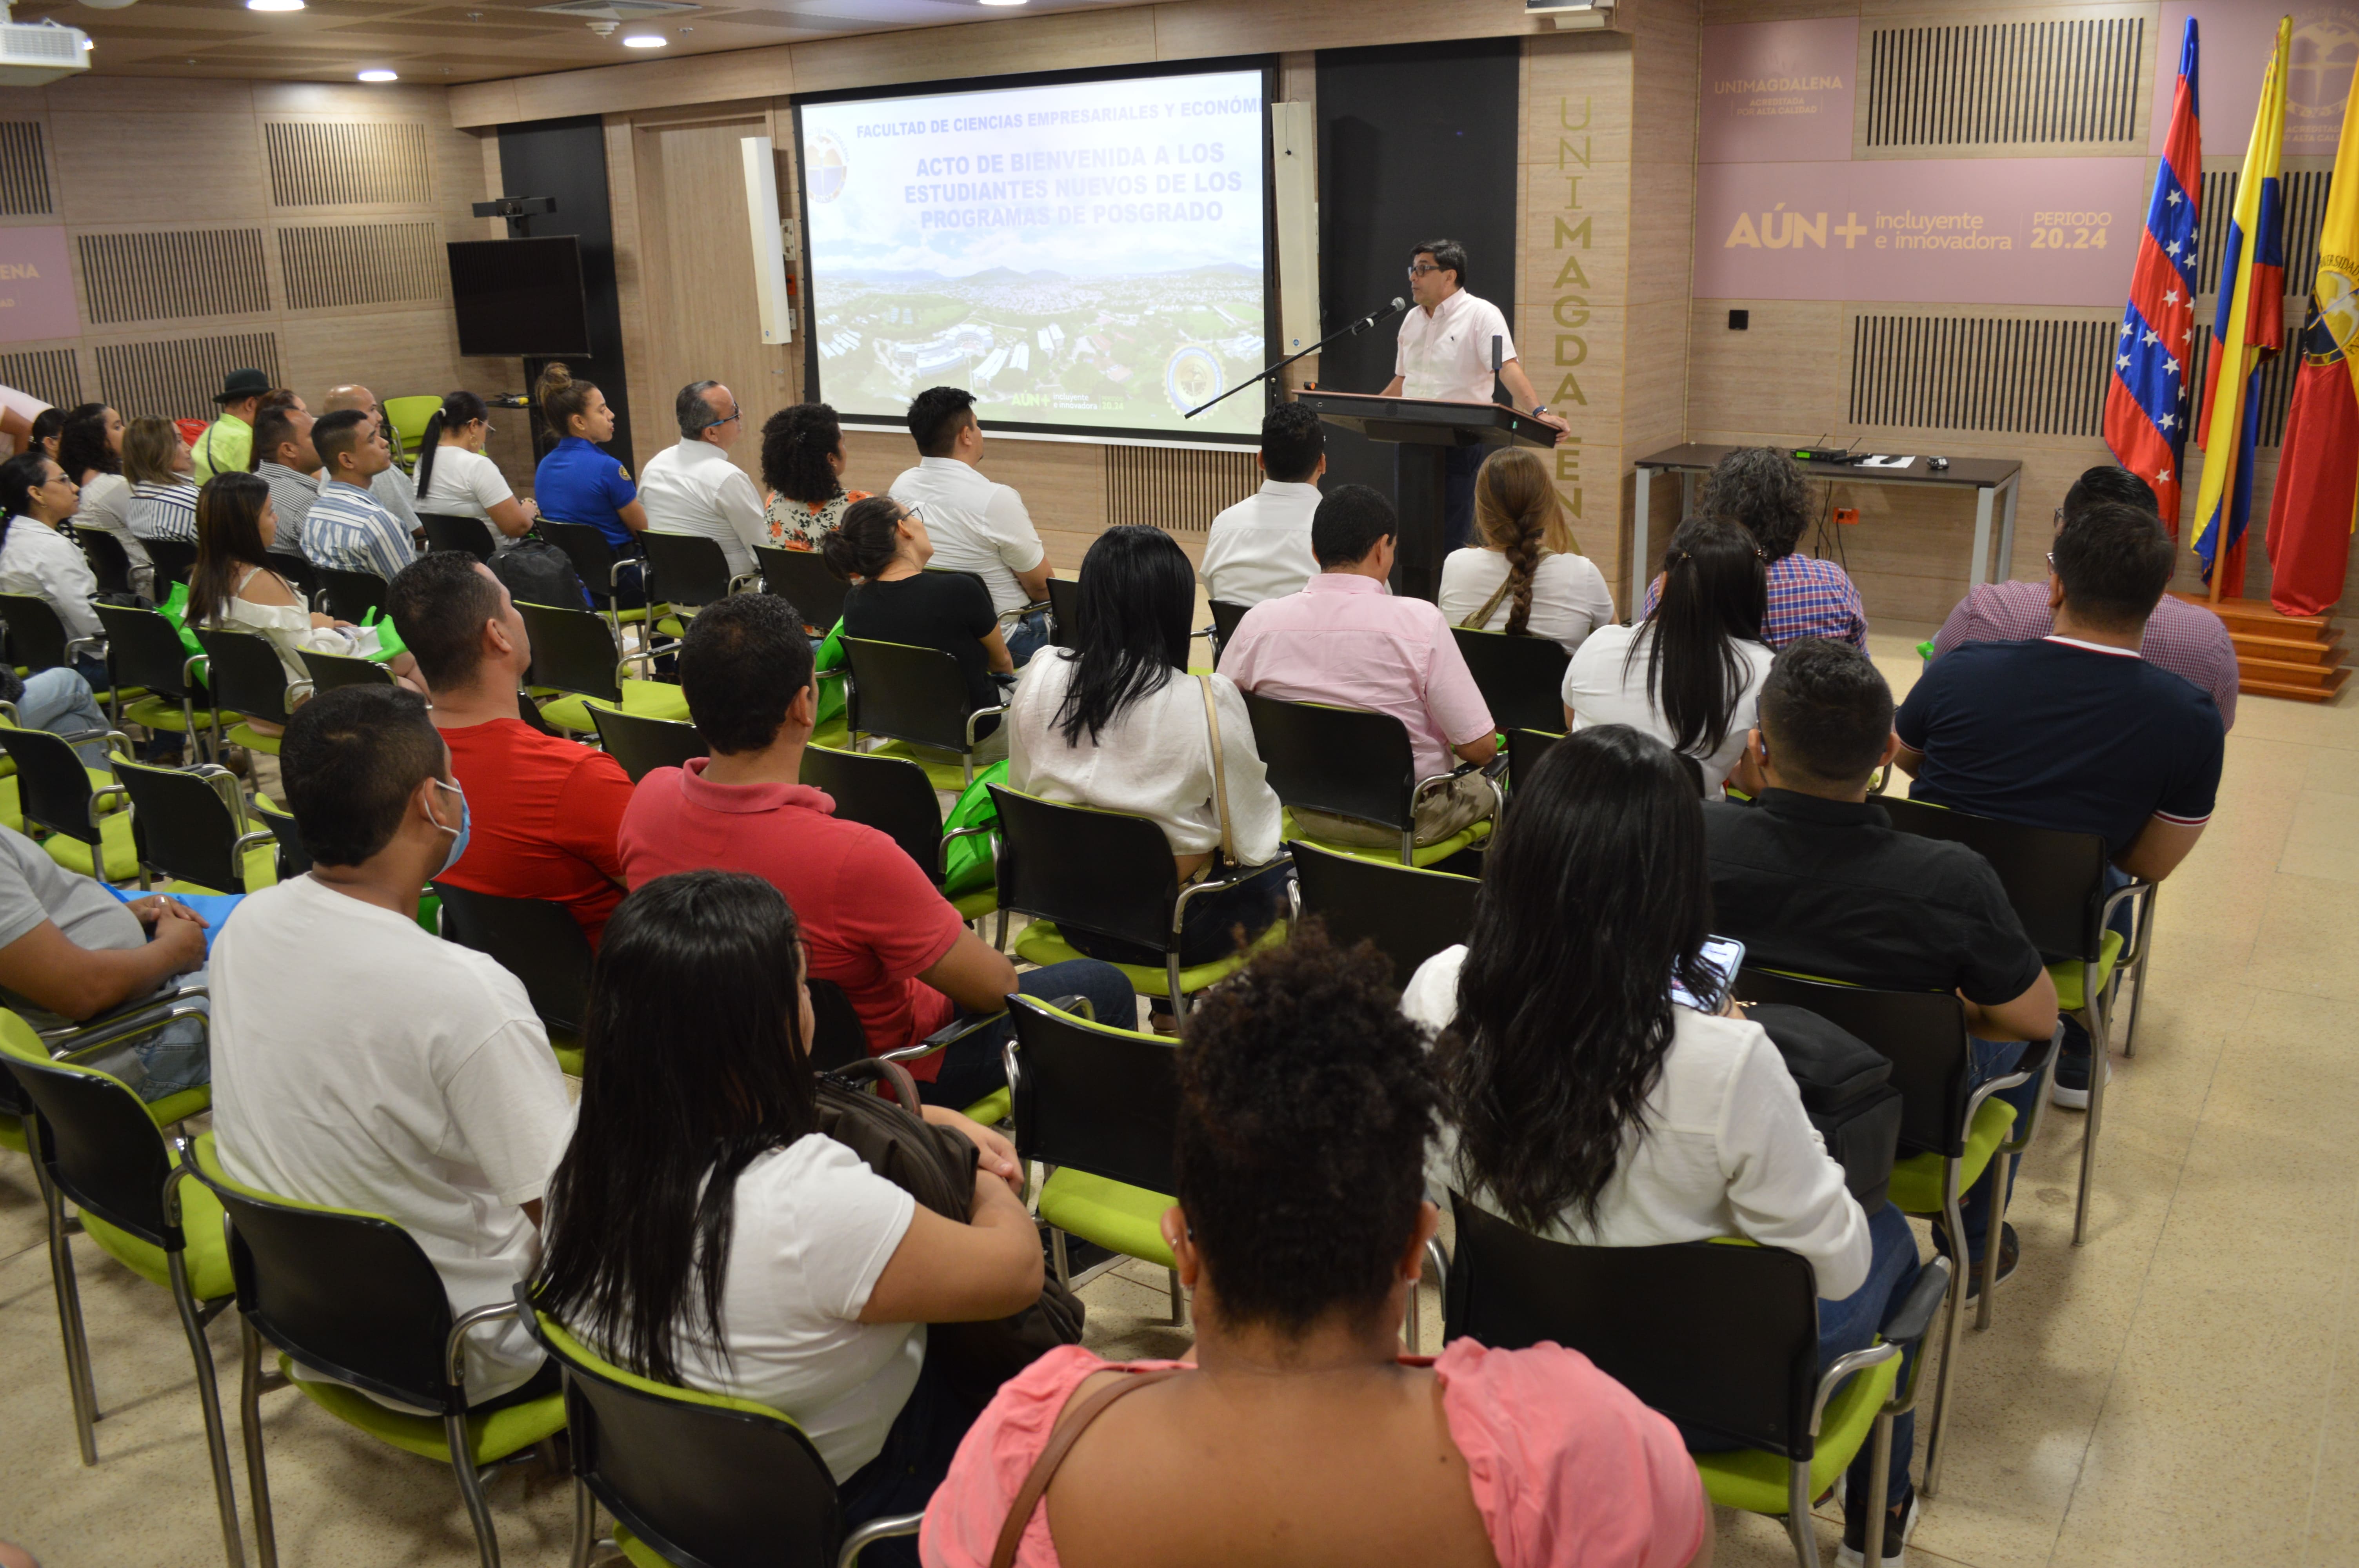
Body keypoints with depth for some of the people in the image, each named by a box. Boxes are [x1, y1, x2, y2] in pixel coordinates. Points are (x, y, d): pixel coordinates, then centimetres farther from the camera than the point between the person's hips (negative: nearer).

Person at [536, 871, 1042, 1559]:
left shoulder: (584, 1160, -15)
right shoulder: (811, 1205, -39)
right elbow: (1016, 1271, -22)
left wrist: (936, 1123, 8)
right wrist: (992, 1190, -1)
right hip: (845, 1508, -6)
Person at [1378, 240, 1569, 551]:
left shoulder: (1481, 314, -6)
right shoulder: (1412, 319, 16)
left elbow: (1508, 368, -19)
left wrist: (1540, 412, -32)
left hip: (1459, 444, -7)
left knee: (1451, 543, -6)